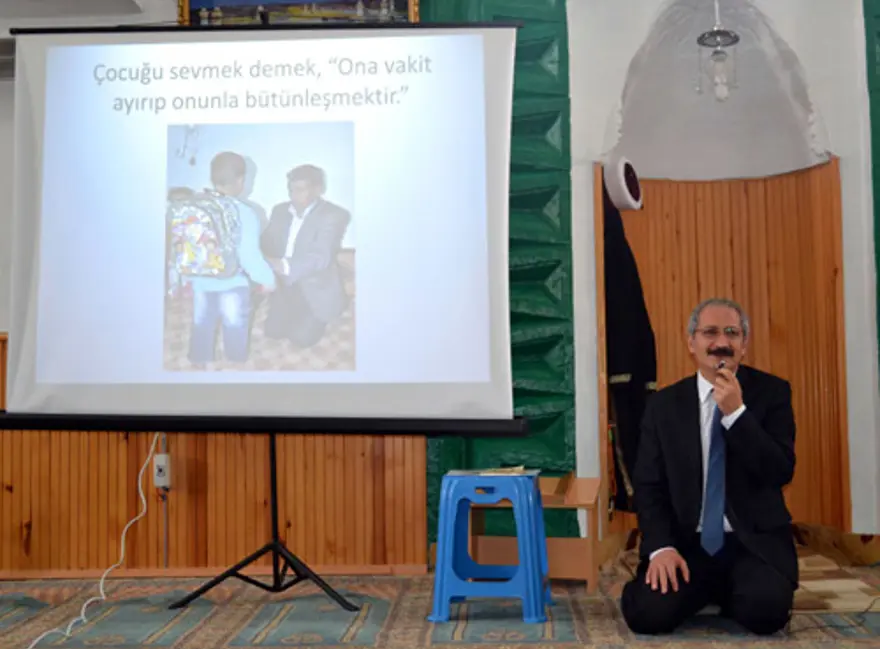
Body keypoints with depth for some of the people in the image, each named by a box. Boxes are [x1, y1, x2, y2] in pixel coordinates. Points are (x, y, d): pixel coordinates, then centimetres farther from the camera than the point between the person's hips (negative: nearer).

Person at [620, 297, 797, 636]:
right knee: (647, 613, -22)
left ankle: (730, 592, 8)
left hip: (755, 542, -1)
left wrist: (736, 411, -19)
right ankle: (709, 589, 11)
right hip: (687, 543, 1)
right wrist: (661, 547, -15)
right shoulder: (664, 404, 4)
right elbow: (648, 485, 1)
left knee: (766, 610, -29)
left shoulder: (772, 392, 1)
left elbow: (781, 472, -9)